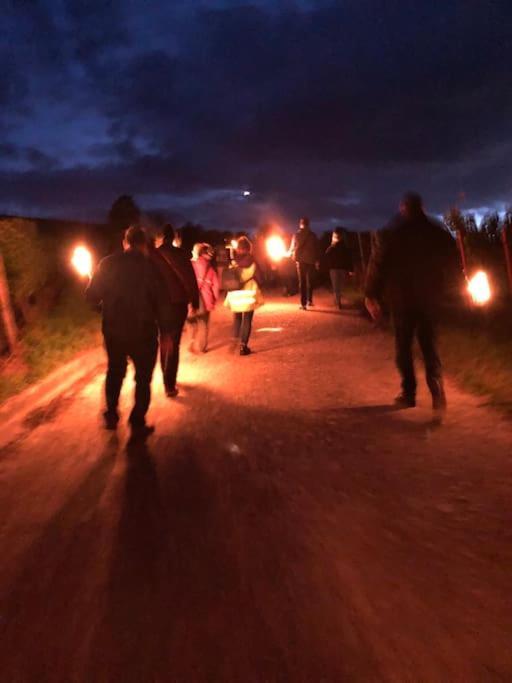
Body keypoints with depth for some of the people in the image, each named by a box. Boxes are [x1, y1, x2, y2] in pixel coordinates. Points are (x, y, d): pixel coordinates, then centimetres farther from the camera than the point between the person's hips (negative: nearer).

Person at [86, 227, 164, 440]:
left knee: (115, 371, 24)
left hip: (113, 330, 3)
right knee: (143, 377, 11)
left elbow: (92, 296, 0)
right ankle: (137, 424, 12)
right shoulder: (148, 266, -11)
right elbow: (159, 301, -13)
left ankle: (111, 415, 33)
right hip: (142, 331, -3)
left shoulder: (107, 264, -3)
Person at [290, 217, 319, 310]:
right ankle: (309, 300, 18)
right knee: (310, 281, 15)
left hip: (301, 260, -1)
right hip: (311, 261, 1)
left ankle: (303, 303, -3)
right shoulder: (313, 235, 0)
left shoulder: (296, 235, -1)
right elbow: (316, 249, 0)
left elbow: (293, 247, 5)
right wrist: (317, 261, 6)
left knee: (302, 282, 3)